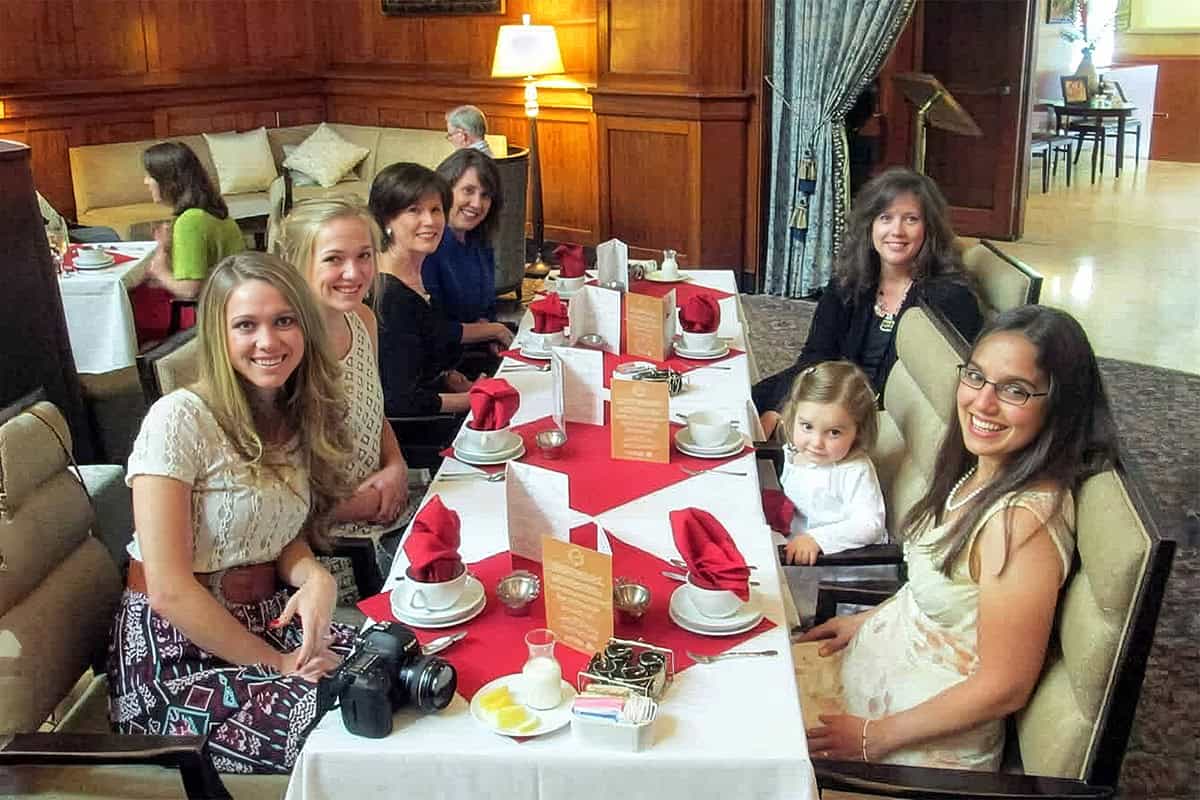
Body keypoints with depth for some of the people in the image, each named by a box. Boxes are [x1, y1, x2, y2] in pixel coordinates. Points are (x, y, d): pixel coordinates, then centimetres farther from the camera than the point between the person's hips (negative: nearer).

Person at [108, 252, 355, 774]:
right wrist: (275, 663, -13)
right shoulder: (179, 419, -18)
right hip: (179, 651, -6)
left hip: (269, 620, 7)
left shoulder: (296, 415, 4)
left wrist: (316, 577, -11)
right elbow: (169, 590, -19)